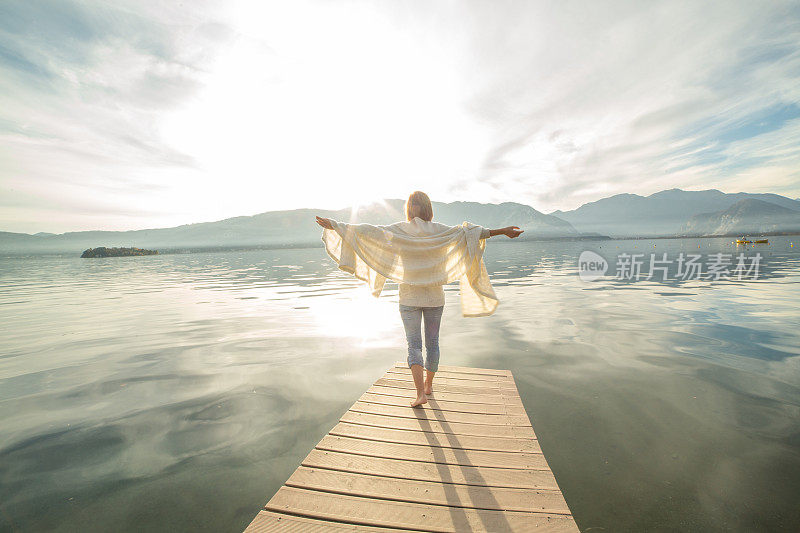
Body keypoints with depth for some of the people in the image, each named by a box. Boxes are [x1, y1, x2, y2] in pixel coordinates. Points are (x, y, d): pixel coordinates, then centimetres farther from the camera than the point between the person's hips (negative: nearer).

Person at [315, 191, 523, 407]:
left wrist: (334, 225, 0)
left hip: (409, 297, -1)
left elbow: (367, 231, -7)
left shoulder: (399, 231, -5)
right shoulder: (439, 231, -3)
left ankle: (420, 392, -5)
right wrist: (501, 231, -5)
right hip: (434, 297, 2)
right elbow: (469, 232, -9)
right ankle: (428, 384, 31)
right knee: (432, 342, 16)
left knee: (414, 344, 5)